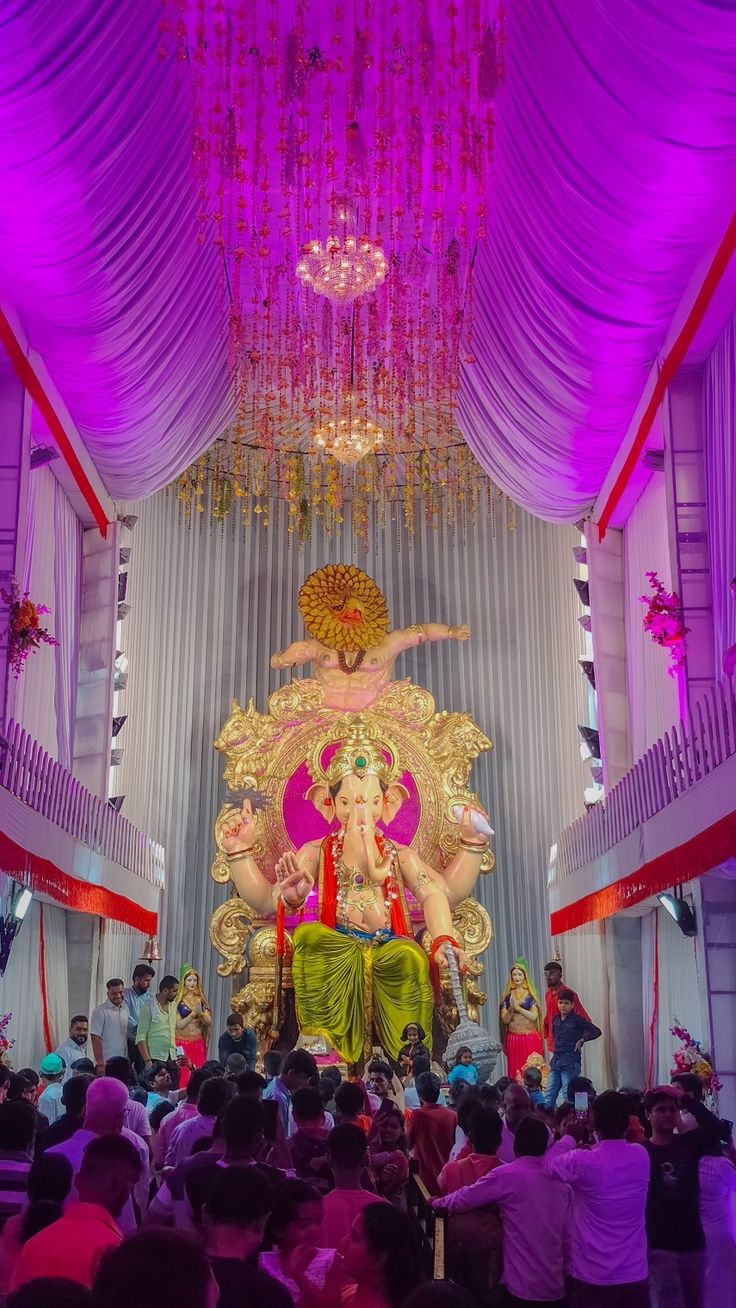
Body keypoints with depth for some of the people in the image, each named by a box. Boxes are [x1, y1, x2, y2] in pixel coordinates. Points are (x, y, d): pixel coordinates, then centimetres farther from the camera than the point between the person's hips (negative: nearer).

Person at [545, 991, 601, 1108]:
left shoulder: (577, 1020, -5)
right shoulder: (556, 1020, 12)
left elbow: (597, 1031, -6)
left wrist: (581, 1040, -7)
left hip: (570, 1063, -6)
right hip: (556, 1061, 6)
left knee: (568, 1096, -7)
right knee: (549, 1097, 4)